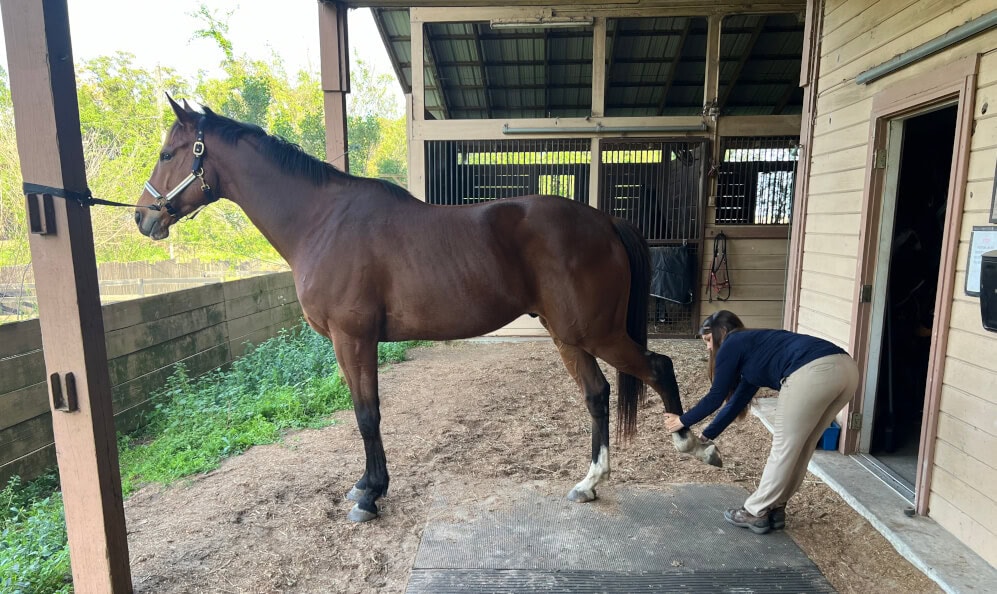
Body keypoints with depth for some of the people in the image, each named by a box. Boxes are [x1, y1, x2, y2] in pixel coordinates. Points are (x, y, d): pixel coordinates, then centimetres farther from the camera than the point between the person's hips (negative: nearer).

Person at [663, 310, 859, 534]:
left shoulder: (732, 344, 11)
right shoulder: (754, 348, 33)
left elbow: (716, 397, 13)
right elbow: (736, 401, 35)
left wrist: (683, 421, 26)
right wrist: (705, 436, 40)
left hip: (812, 372, -9)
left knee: (784, 447, 5)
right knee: (800, 447, 19)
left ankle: (755, 514, 19)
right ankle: (774, 509, 30)